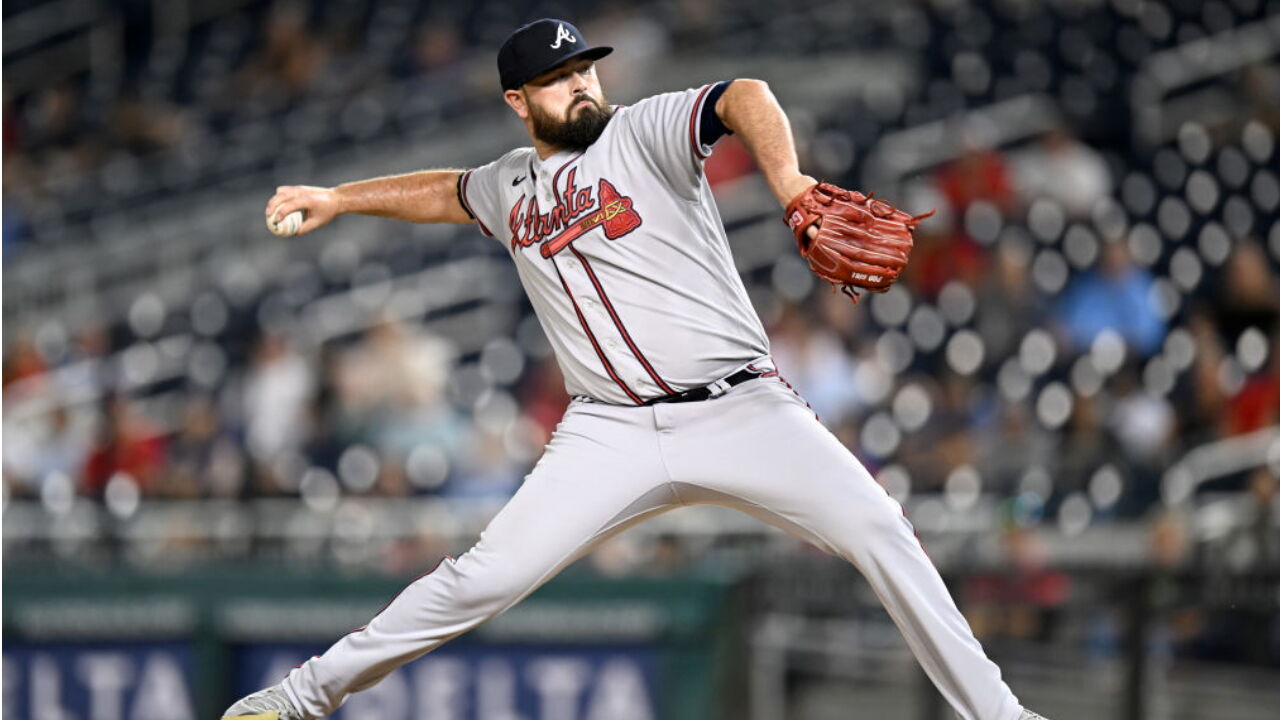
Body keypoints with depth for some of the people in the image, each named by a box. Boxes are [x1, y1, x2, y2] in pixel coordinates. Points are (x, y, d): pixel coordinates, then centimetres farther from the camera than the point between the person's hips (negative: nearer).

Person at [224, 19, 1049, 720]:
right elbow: (450, 191, 39)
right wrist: (337, 199, 33)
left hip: (740, 409, -3)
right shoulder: (512, 189, 15)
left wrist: (788, 183, -41)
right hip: (613, 435, 3)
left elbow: (745, 98, -22)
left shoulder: (645, 132, -2)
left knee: (879, 530, -19)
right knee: (485, 578, -7)